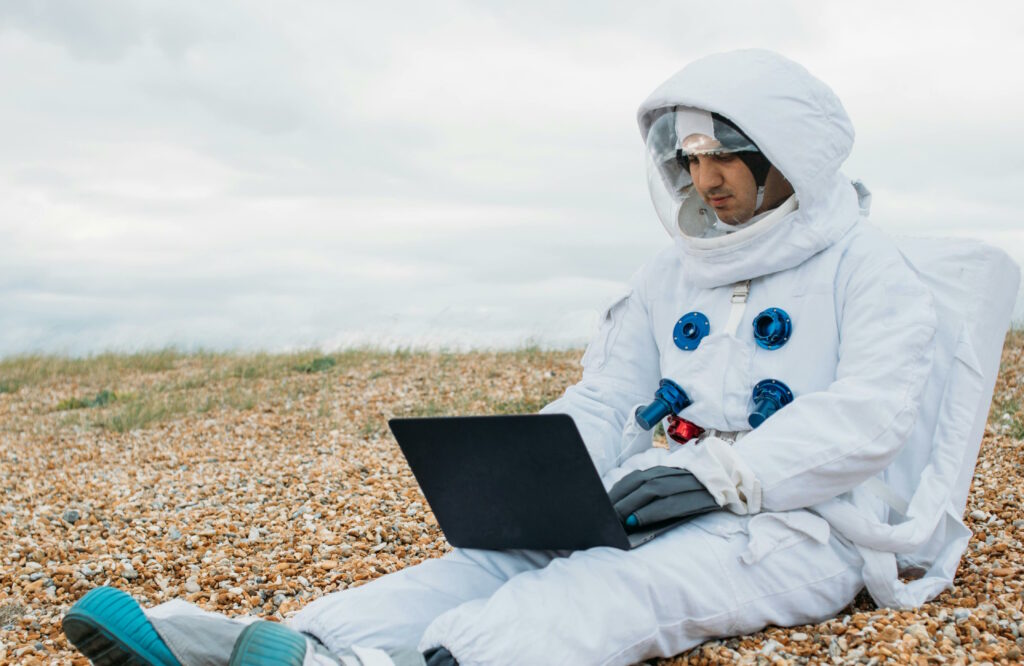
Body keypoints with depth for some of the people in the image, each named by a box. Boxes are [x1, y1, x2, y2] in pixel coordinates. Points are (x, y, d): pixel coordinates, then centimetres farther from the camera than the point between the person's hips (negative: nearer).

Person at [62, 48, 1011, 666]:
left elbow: (869, 416, -13)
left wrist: (722, 472, -24)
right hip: (688, 509, 5)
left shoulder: (866, 269, 1)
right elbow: (601, 401, 13)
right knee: (509, 554, -20)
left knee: (625, 580, -36)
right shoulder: (669, 280, 19)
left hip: (805, 524, -5)